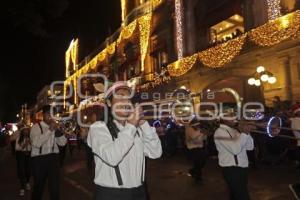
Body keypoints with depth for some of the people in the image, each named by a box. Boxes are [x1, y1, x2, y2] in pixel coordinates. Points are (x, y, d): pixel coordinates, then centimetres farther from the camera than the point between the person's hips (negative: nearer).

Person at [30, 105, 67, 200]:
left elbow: (63, 142, -2)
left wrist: (57, 130, -15)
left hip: (53, 157, 3)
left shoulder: (55, 127, 7)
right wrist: (49, 130, -25)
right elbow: (36, 143, -21)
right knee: (39, 185, 14)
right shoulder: (36, 126, -6)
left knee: (55, 184, 2)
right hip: (39, 159, -2)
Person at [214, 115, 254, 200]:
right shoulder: (220, 132, -15)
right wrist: (245, 134, -21)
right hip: (231, 168, -9)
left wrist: (247, 133, -6)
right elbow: (235, 149, -27)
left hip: (241, 166, 9)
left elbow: (250, 147, 9)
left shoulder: (234, 131, 13)